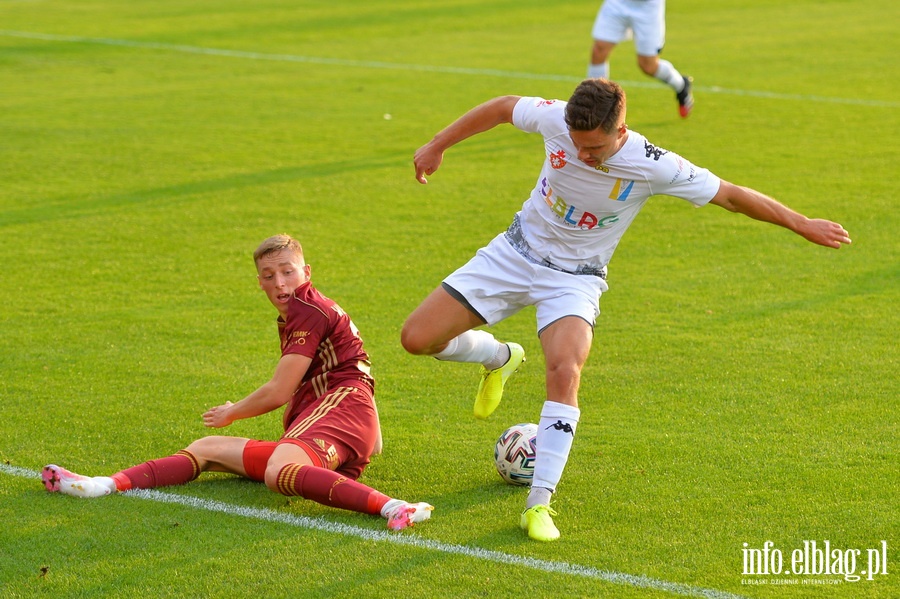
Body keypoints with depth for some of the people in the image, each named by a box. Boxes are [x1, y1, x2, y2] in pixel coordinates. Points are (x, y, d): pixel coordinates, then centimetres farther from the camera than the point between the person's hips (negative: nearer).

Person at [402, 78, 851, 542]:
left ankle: (539, 503, -23)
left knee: (564, 373, -31)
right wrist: (437, 145, 7)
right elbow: (503, 107, 0)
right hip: (514, 254, 3)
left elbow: (732, 196, -14)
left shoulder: (655, 168, -25)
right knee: (417, 339, -6)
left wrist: (803, 225, -8)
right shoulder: (555, 120, -21)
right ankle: (499, 357, 26)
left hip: (574, 278, -3)